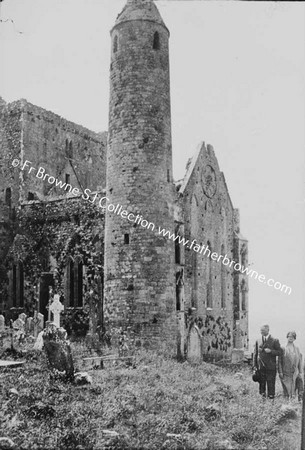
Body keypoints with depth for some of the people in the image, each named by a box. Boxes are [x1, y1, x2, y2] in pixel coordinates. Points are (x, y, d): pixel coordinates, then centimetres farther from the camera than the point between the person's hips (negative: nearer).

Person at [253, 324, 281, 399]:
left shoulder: (275, 341, 0)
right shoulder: (258, 341, 9)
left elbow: (279, 352, -2)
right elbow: (255, 353, 11)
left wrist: (270, 351, -18)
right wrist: (254, 365, 5)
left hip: (271, 367, -3)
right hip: (260, 367, 3)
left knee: (271, 384, 0)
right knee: (261, 384, 7)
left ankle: (271, 397, 8)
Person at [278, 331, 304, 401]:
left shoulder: (297, 349, 9)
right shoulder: (283, 349, 0)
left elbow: (300, 361, 9)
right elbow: (279, 361, -1)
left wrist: (300, 372, 3)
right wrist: (280, 372, -7)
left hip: (295, 373, 2)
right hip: (286, 373, -2)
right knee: (287, 389, -1)